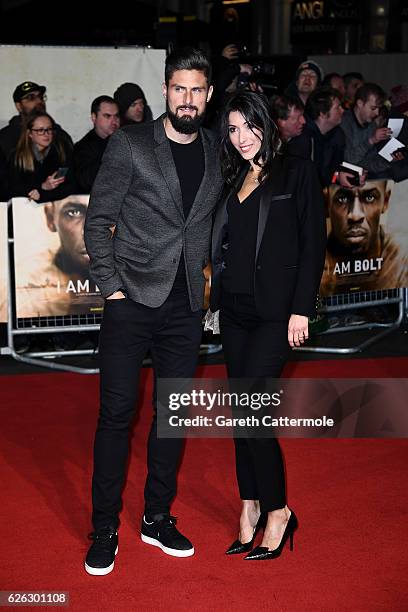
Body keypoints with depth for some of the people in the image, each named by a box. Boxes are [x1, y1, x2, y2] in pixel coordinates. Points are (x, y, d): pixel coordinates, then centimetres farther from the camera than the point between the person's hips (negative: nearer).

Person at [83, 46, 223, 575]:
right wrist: (112, 288, -9)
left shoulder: (215, 152, 9)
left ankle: (157, 519, 25)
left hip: (186, 307, 4)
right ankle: (105, 529, 13)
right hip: (133, 299, -4)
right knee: (116, 412, 0)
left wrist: (204, 275, 6)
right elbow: (97, 220, -2)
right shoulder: (129, 145, -3)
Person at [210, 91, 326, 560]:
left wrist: (301, 309, -12)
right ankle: (251, 507, 18)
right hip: (235, 310, 6)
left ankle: (277, 511, 4)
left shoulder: (297, 173, -1)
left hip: (275, 312, -6)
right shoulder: (234, 182, 15)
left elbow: (313, 243, -6)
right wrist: (217, 302, 9)